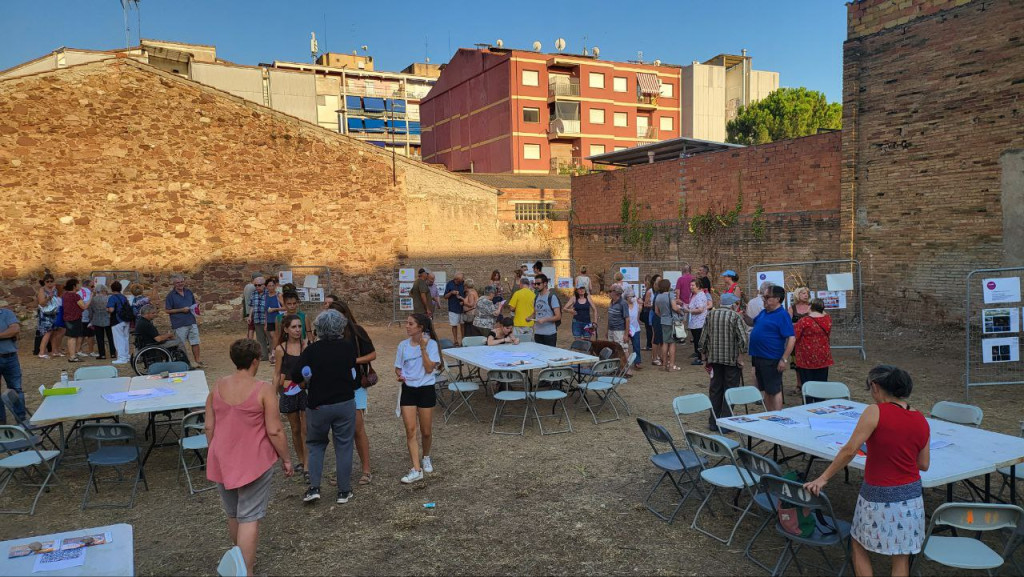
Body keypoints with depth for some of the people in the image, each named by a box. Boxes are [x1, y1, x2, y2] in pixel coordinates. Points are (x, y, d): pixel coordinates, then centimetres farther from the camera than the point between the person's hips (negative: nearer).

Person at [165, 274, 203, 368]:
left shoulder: (189, 292, 11)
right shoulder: (171, 295, -4)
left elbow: (194, 305, 22)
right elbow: (167, 310, -6)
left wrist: (196, 304, -2)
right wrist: (181, 310, -14)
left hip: (192, 322, 4)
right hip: (180, 324, -4)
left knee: (195, 343, 5)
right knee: (181, 345, 3)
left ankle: (197, 361, 13)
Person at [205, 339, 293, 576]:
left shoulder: (218, 386, -2)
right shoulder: (264, 389, -17)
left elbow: (209, 427, 4)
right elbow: (274, 431, -16)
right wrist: (286, 458, -3)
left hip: (223, 461, 6)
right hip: (254, 462, -5)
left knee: (232, 514, 22)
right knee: (249, 517, 2)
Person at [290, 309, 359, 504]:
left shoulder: (312, 349, -11)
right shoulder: (348, 348, -6)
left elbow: (295, 376, -16)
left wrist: (307, 382, 2)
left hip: (317, 405, 0)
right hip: (345, 403, 1)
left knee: (315, 444, 18)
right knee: (343, 446, 10)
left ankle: (314, 487, 9)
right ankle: (344, 491, 16)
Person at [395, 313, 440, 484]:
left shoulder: (431, 344, -8)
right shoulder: (403, 345, 3)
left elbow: (429, 369, -15)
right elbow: (398, 367, 11)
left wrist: (423, 348, -19)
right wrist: (400, 375, -11)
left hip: (426, 390, -3)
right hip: (408, 390, 3)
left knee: (426, 431, 8)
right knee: (410, 431, -5)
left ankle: (426, 458, 38)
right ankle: (416, 470, -2)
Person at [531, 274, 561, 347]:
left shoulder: (552, 297, -8)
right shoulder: (536, 297, 12)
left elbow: (558, 316, -11)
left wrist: (544, 320, -20)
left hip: (550, 333, -6)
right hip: (537, 333, 6)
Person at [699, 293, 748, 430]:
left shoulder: (710, 315, 5)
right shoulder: (736, 317, -10)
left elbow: (703, 338, 6)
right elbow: (743, 339, -17)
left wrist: (705, 355, 16)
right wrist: (740, 356, -7)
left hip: (714, 358, 5)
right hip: (732, 359, -4)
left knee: (715, 390, 12)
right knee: (730, 391, 4)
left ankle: (713, 422, 17)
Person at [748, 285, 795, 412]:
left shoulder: (782, 315, -15)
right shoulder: (764, 312, 12)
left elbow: (791, 338, -20)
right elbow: (752, 322, 32)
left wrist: (784, 359, -24)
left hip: (771, 360, -9)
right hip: (758, 357, 9)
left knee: (774, 390, -2)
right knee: (765, 390, 16)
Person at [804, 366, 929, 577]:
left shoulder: (875, 412, -17)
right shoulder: (922, 421, 0)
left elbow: (849, 450, -19)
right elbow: (924, 464, 8)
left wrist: (823, 478, -12)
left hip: (878, 498, -5)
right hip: (911, 497, 5)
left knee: (858, 545, 17)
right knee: (901, 558, 15)